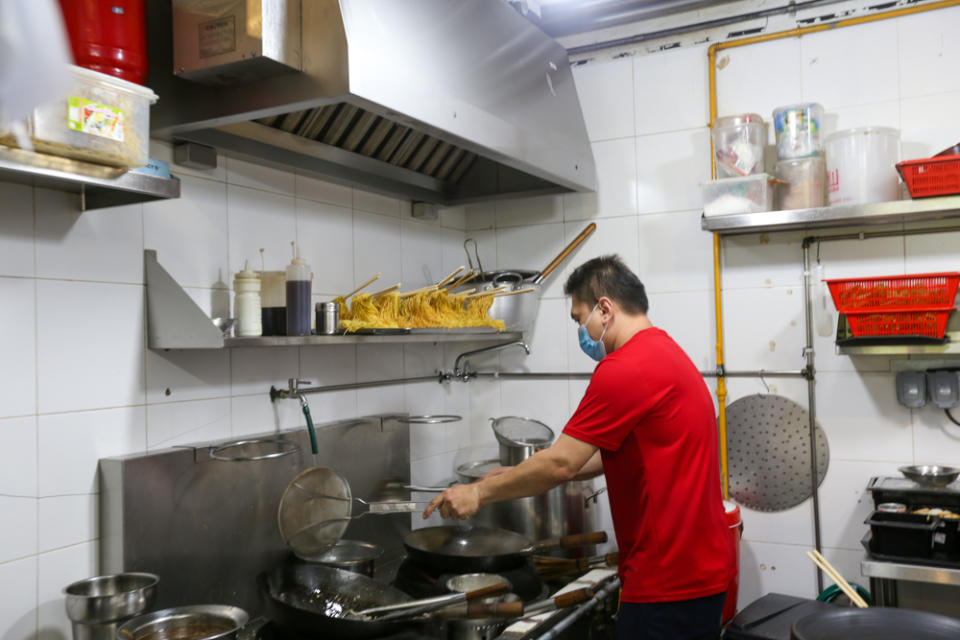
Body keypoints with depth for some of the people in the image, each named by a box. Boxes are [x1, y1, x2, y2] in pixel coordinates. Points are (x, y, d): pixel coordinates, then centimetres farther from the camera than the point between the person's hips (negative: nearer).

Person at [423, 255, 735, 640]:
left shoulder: (625, 369, -21)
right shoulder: (666, 352, 12)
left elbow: (561, 464, -18)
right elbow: (611, 454, 16)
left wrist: (479, 492, -6)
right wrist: (523, 476, 14)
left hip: (668, 585, -10)